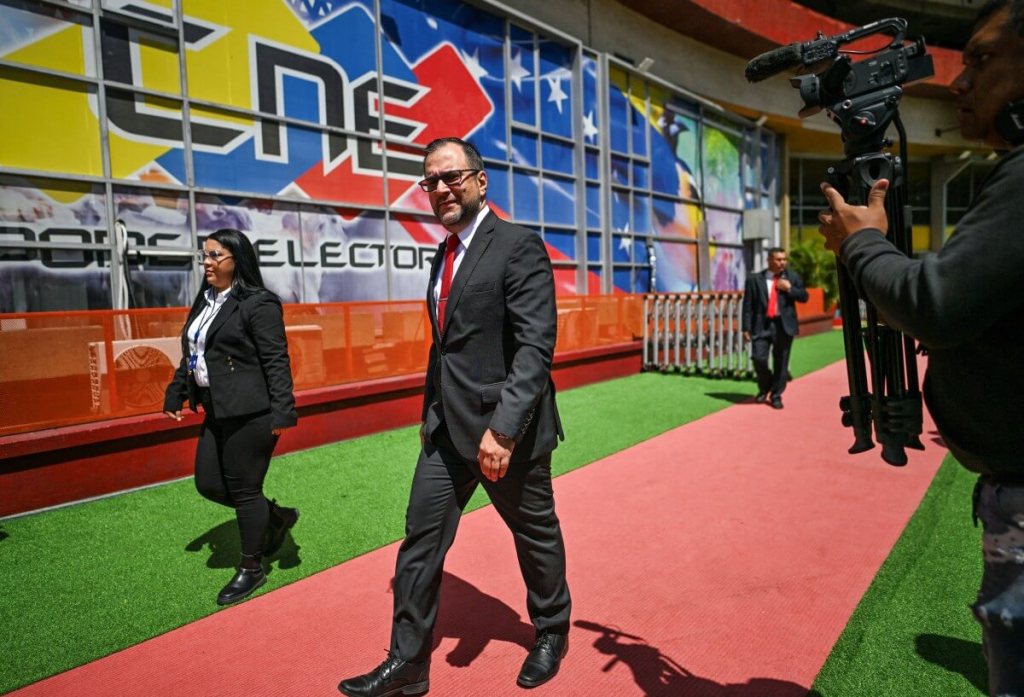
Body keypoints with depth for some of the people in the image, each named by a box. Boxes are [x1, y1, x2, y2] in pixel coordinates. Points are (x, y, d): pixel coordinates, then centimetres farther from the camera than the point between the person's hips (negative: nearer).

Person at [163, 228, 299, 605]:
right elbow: (190, 355, 21)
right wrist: (176, 393, 17)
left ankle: (251, 569, 22)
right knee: (208, 483, 12)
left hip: (251, 414, -9)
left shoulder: (258, 304, -12)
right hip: (218, 414, 9)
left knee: (243, 490, 2)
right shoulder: (204, 302, 15)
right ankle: (276, 516, 33)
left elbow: (276, 361, -17)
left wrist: (283, 412, -21)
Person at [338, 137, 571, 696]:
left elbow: (536, 347, -20)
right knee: (420, 541, 10)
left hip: (505, 429, -7)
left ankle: (551, 633, 40)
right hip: (446, 429, 7)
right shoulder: (445, 255, 13)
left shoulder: (519, 246, -12)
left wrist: (502, 428, -28)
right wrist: (432, 414, 19)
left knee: (536, 535, 14)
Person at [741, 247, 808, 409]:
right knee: (758, 358, -9)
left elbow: (804, 297, 7)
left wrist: (789, 288, -9)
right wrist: (746, 328, -4)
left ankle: (776, 395, 18)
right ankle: (764, 387, 20)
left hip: (784, 325, 2)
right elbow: (748, 305, 1)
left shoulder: (792, 277, 9)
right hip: (762, 325, -1)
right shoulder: (755, 279, 2)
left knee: (781, 363, 5)